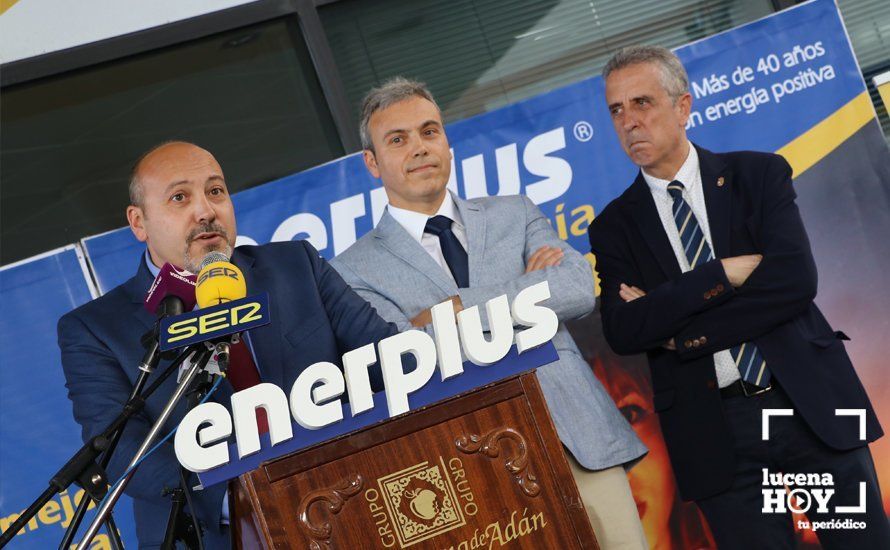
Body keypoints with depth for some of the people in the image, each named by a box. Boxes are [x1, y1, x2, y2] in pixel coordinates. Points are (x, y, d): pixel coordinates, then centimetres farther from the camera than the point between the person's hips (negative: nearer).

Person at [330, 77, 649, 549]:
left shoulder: (514, 215, 13)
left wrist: (457, 308, -10)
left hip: (579, 440, 3)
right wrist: (524, 291, -6)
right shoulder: (354, 271, 3)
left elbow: (578, 289, -3)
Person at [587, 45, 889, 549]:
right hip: (714, 431, 0)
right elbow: (623, 332, -9)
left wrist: (678, 328, -12)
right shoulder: (614, 227, 6)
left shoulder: (760, 174, 3)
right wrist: (725, 272, -16)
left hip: (811, 404, 0)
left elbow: (796, 280, -12)